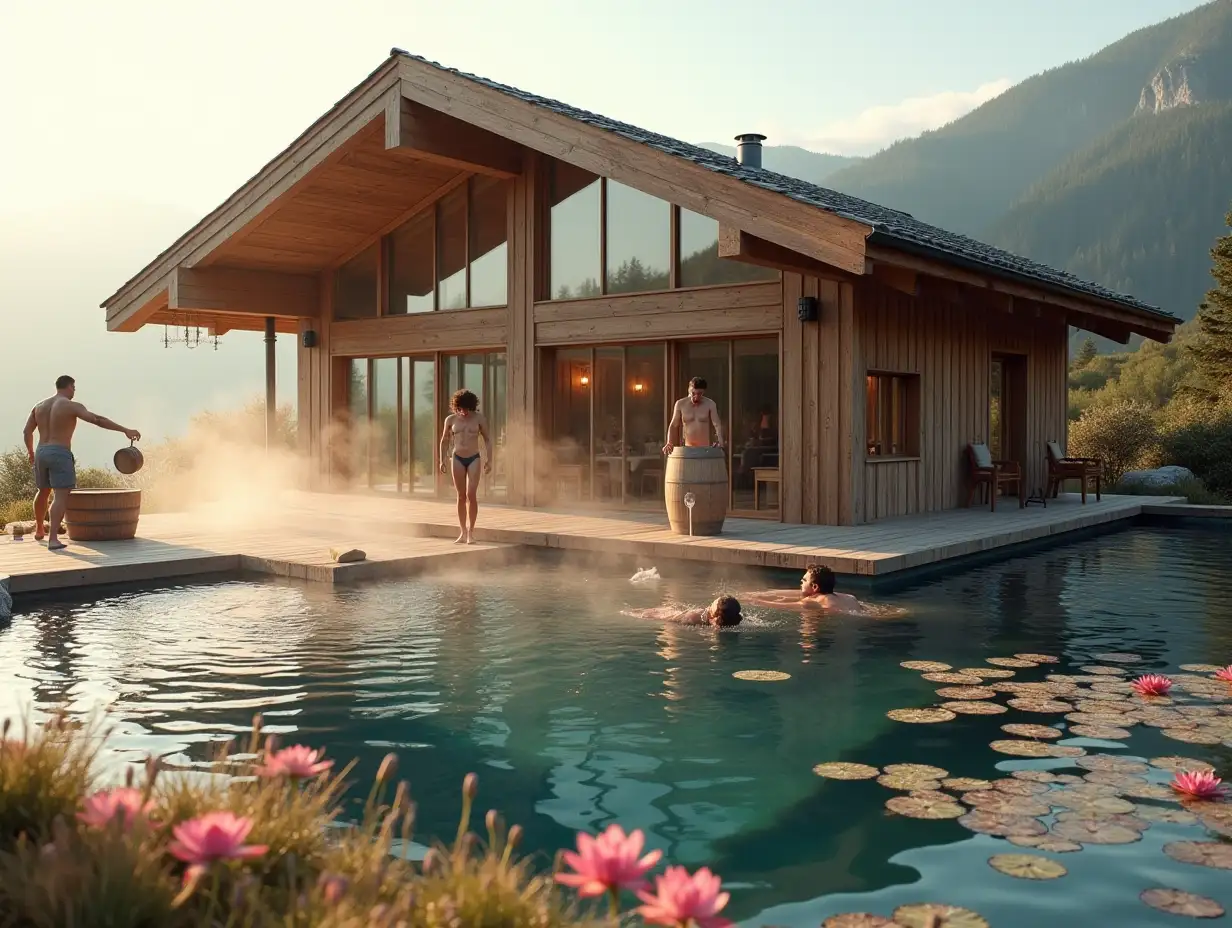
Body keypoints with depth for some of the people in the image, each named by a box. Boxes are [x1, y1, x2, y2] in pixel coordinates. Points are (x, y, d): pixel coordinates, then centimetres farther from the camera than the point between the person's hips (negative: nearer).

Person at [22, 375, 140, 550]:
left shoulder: (40, 406, 13)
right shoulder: (72, 406, -9)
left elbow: (27, 431, 18)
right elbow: (98, 420, -21)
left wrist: (31, 453, 34)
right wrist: (125, 430, -24)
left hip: (42, 453, 7)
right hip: (60, 456, -7)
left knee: (43, 492, 27)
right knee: (62, 497, -10)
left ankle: (39, 531, 44)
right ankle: (53, 539, -24)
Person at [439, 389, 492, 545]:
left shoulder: (479, 418, -2)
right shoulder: (450, 419, 1)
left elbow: (487, 439, 3)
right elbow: (444, 441, 12)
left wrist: (489, 460, -4)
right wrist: (443, 460, 6)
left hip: (474, 459, -2)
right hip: (457, 459, 2)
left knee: (471, 495, -10)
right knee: (461, 496, 5)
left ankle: (471, 531, 0)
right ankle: (462, 532, 12)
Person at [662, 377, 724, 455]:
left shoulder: (710, 404, -2)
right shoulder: (680, 404, 0)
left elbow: (717, 425, -7)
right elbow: (673, 425, 6)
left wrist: (720, 441, -26)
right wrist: (669, 443, -10)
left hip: (705, 449, -1)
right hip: (688, 449, 1)